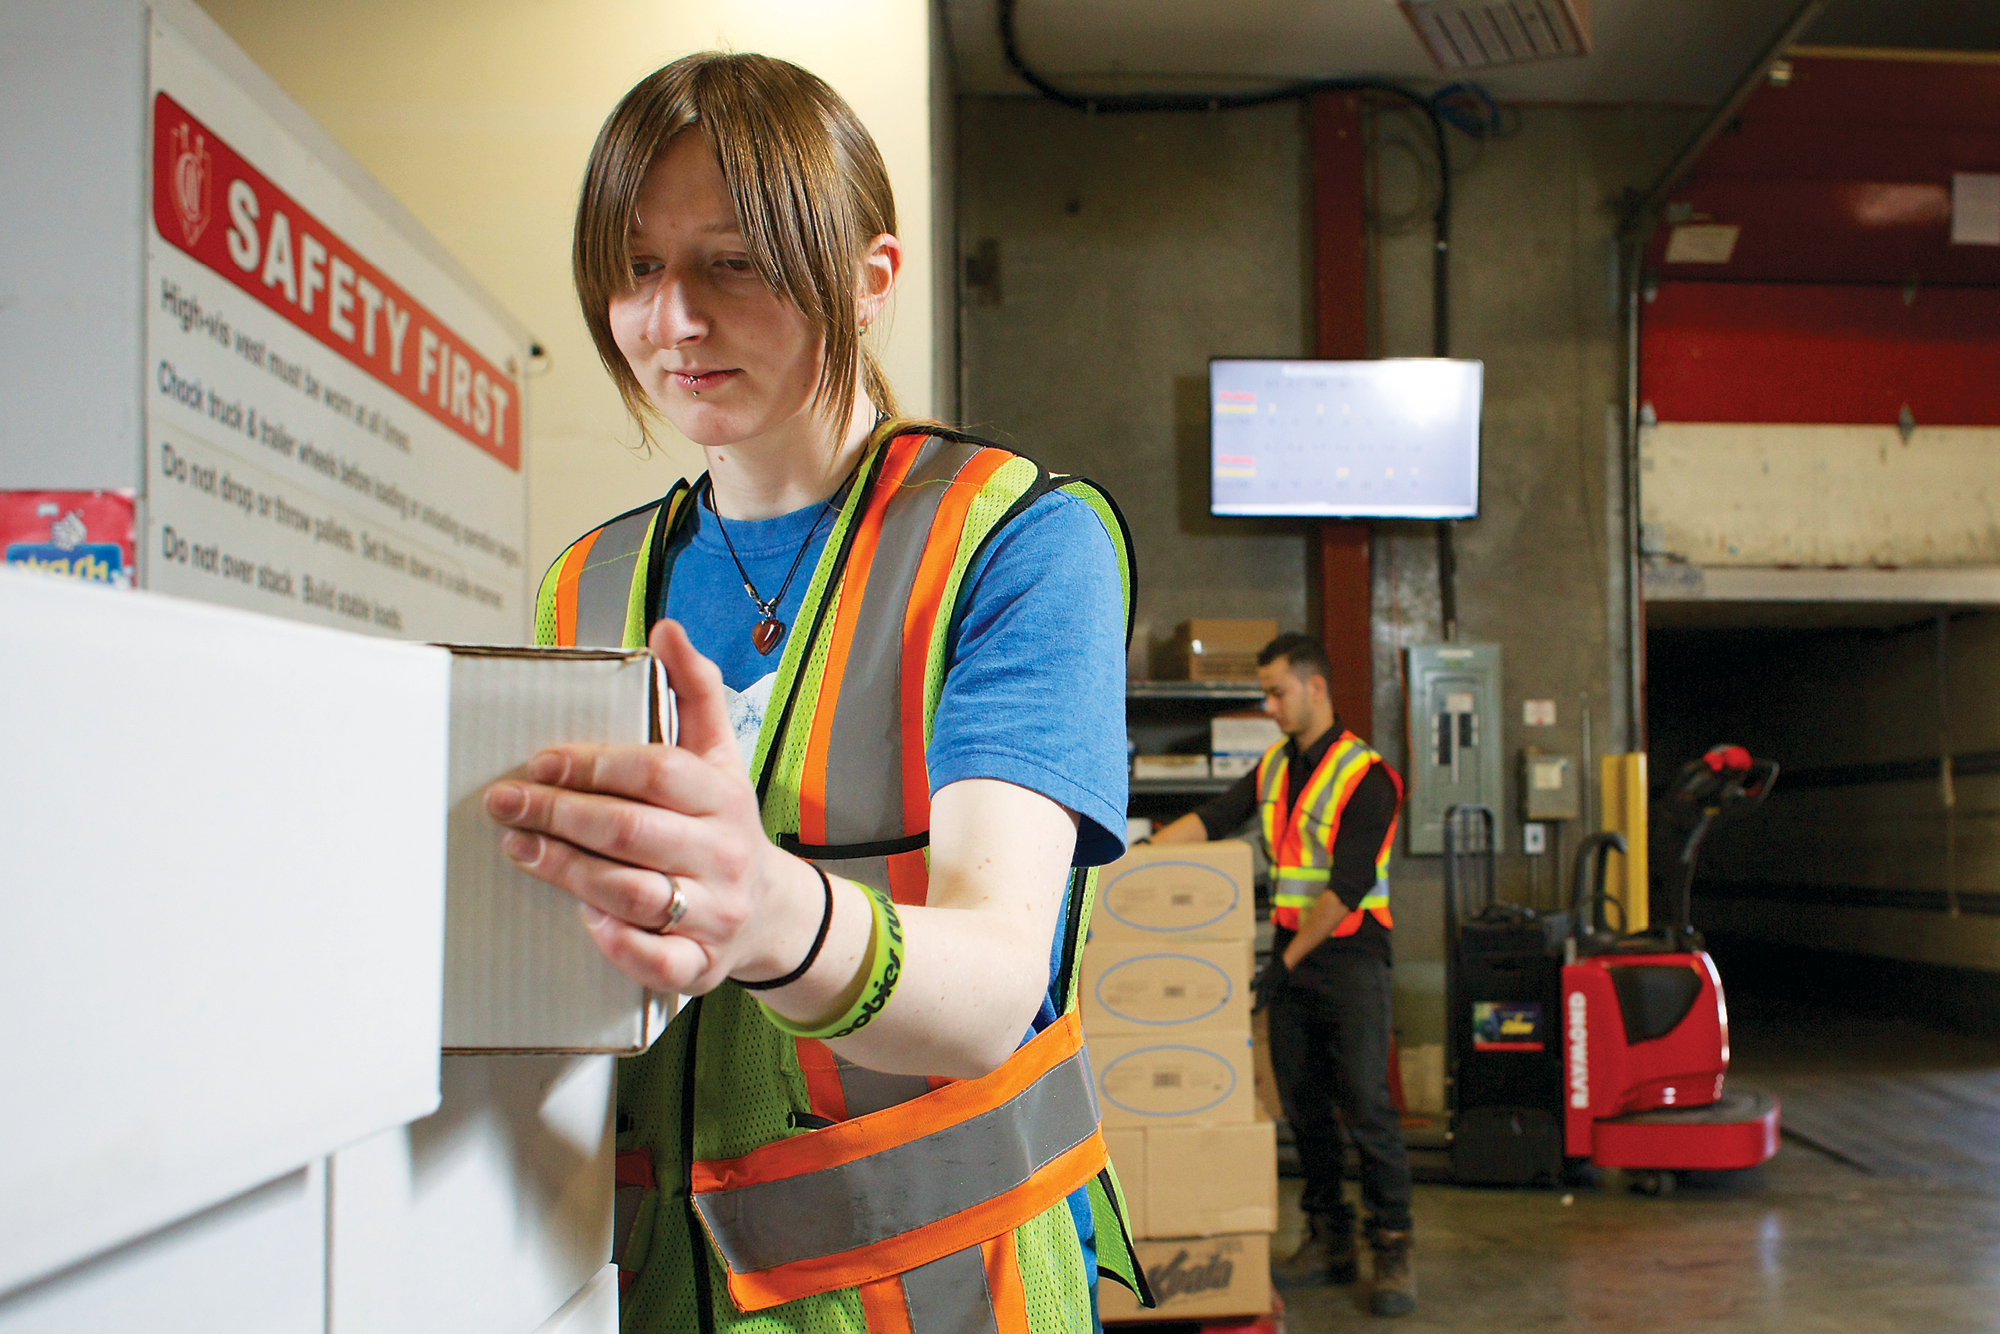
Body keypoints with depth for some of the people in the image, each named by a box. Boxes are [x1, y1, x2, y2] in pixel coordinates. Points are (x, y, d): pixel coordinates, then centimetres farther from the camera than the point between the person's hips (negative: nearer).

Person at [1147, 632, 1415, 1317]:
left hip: (1348, 957, -7)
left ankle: (1392, 1249, 1)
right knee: (1303, 1105, 10)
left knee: (1365, 1103, -7)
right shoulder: (1275, 765, 11)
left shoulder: (1366, 776, -13)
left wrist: (1289, 959, -17)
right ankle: (1328, 1241, 19)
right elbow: (1212, 820, 6)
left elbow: (1347, 886, -17)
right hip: (1291, 956, 7)